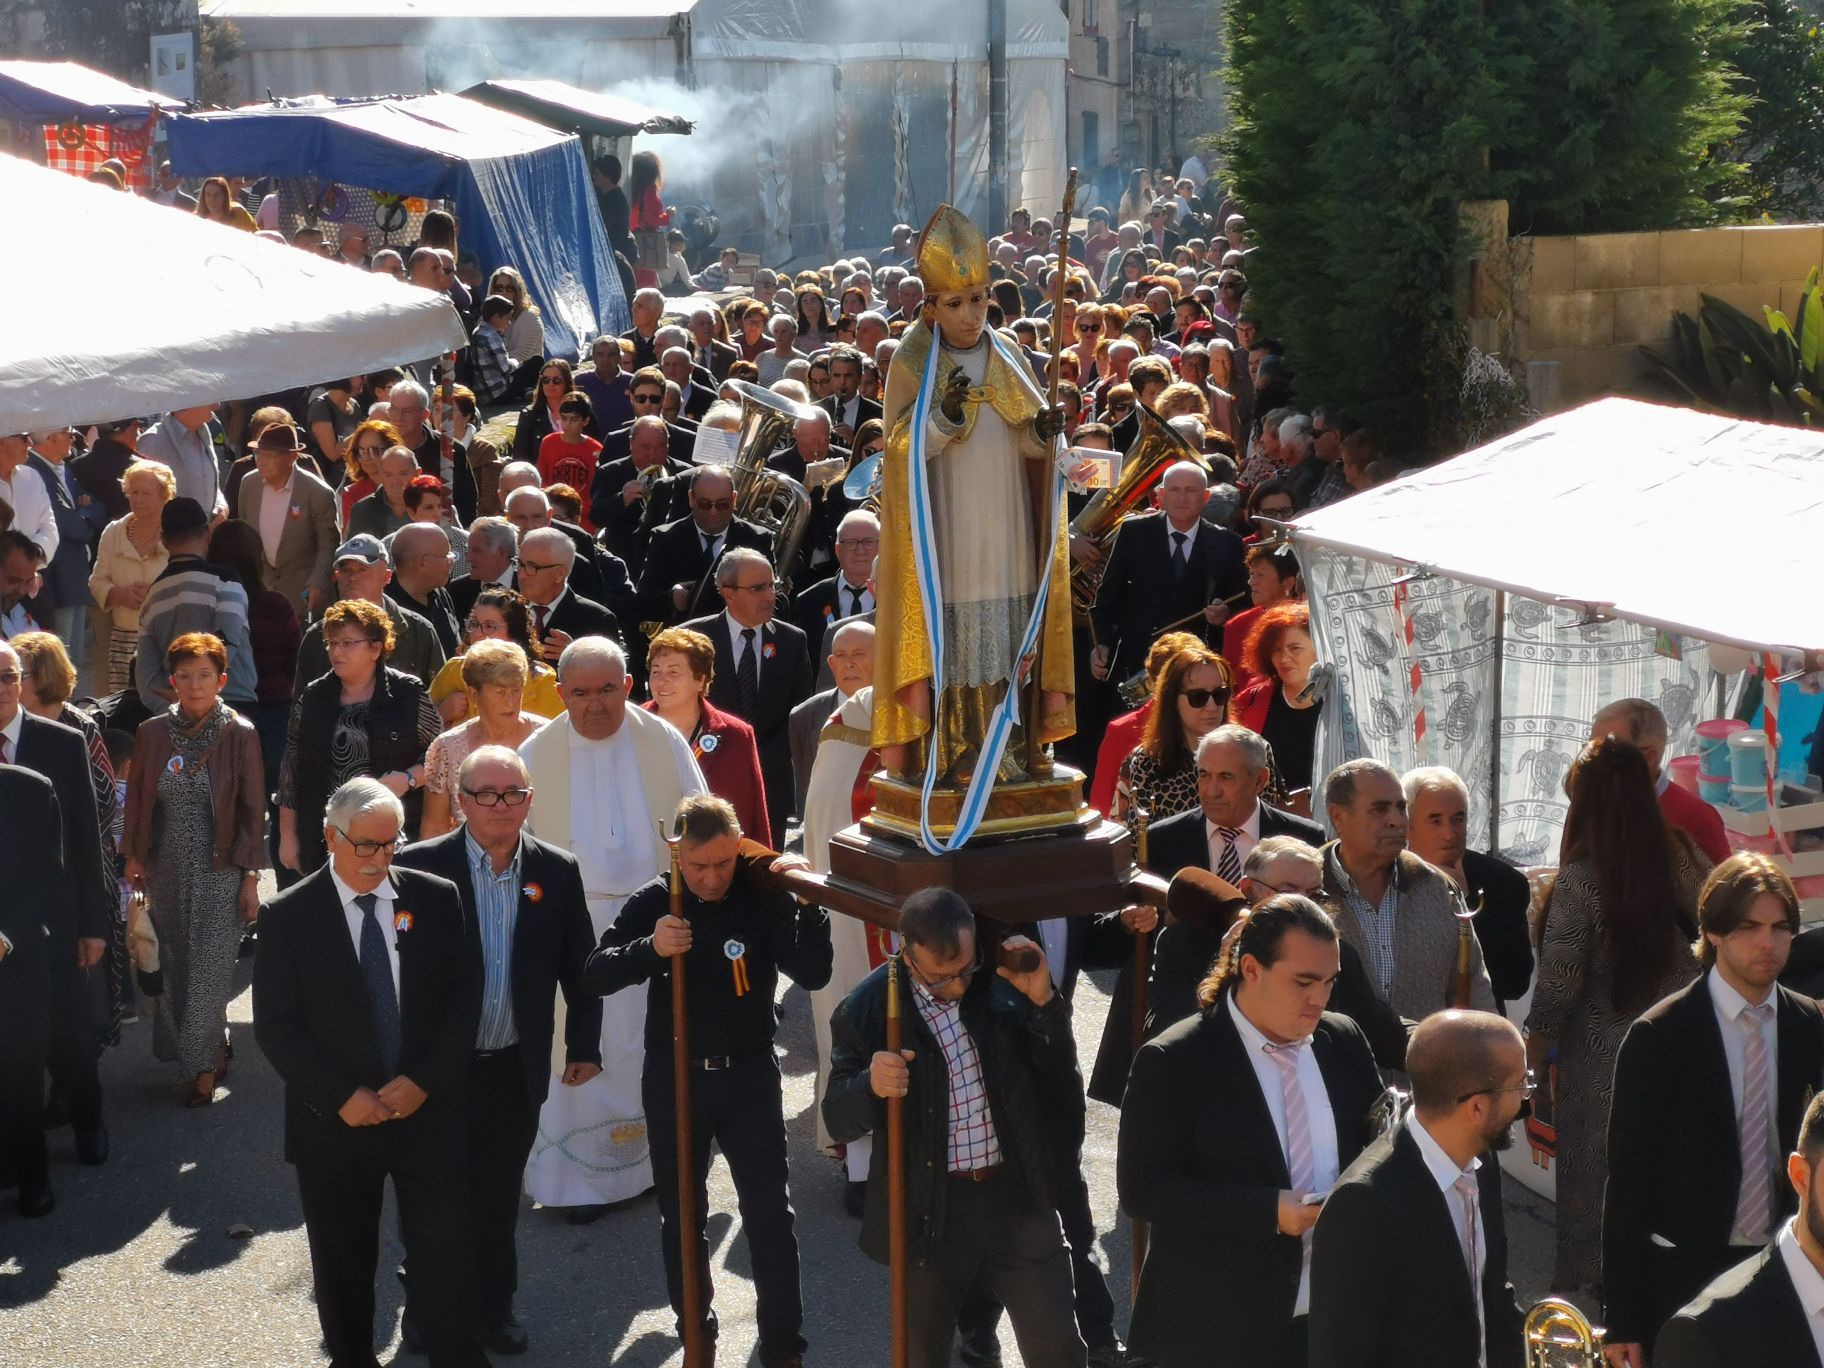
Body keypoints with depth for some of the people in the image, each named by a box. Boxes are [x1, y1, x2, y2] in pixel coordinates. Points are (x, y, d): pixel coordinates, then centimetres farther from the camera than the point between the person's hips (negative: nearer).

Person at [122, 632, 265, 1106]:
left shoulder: (240, 735, -9)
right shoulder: (153, 732, -1)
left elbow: (254, 810, -5)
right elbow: (136, 800, 9)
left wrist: (251, 876, -6)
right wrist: (134, 858, 8)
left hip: (220, 869, -3)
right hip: (167, 868, 3)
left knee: (209, 971, -3)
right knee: (176, 967, 9)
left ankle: (201, 1064, 9)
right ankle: (214, 1048, 28)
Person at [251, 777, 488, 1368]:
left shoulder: (435, 899, 1)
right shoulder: (287, 916, -4)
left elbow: (465, 995, 1)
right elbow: (274, 1025, -6)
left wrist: (425, 1080, -10)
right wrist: (342, 1095, -14)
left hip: (427, 1111, 1)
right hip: (335, 1121, 0)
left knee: (447, 1253, 0)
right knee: (343, 1266, 12)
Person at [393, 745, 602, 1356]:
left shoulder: (557, 871, -2)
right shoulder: (419, 866, -12)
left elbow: (579, 965, 5)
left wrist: (585, 1045, 6)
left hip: (515, 1070, 2)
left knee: (497, 1196, 15)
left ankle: (493, 1305, 31)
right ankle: (425, 1311, 30)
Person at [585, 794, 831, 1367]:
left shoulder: (765, 899, -10)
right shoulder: (653, 902, -7)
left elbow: (813, 975, -15)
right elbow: (594, 975, -12)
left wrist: (809, 906, -30)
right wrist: (648, 948, -31)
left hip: (749, 1075, -1)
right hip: (674, 1076, 2)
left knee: (770, 1212, -1)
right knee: (681, 1213, 14)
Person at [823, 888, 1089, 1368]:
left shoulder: (1003, 982, -4)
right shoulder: (869, 1009, -10)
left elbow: (1057, 1072, 5)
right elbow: (838, 1120, -6)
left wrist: (1043, 1000, -13)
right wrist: (871, 1086, -28)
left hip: (1017, 1196, 1)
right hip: (928, 1210, -1)